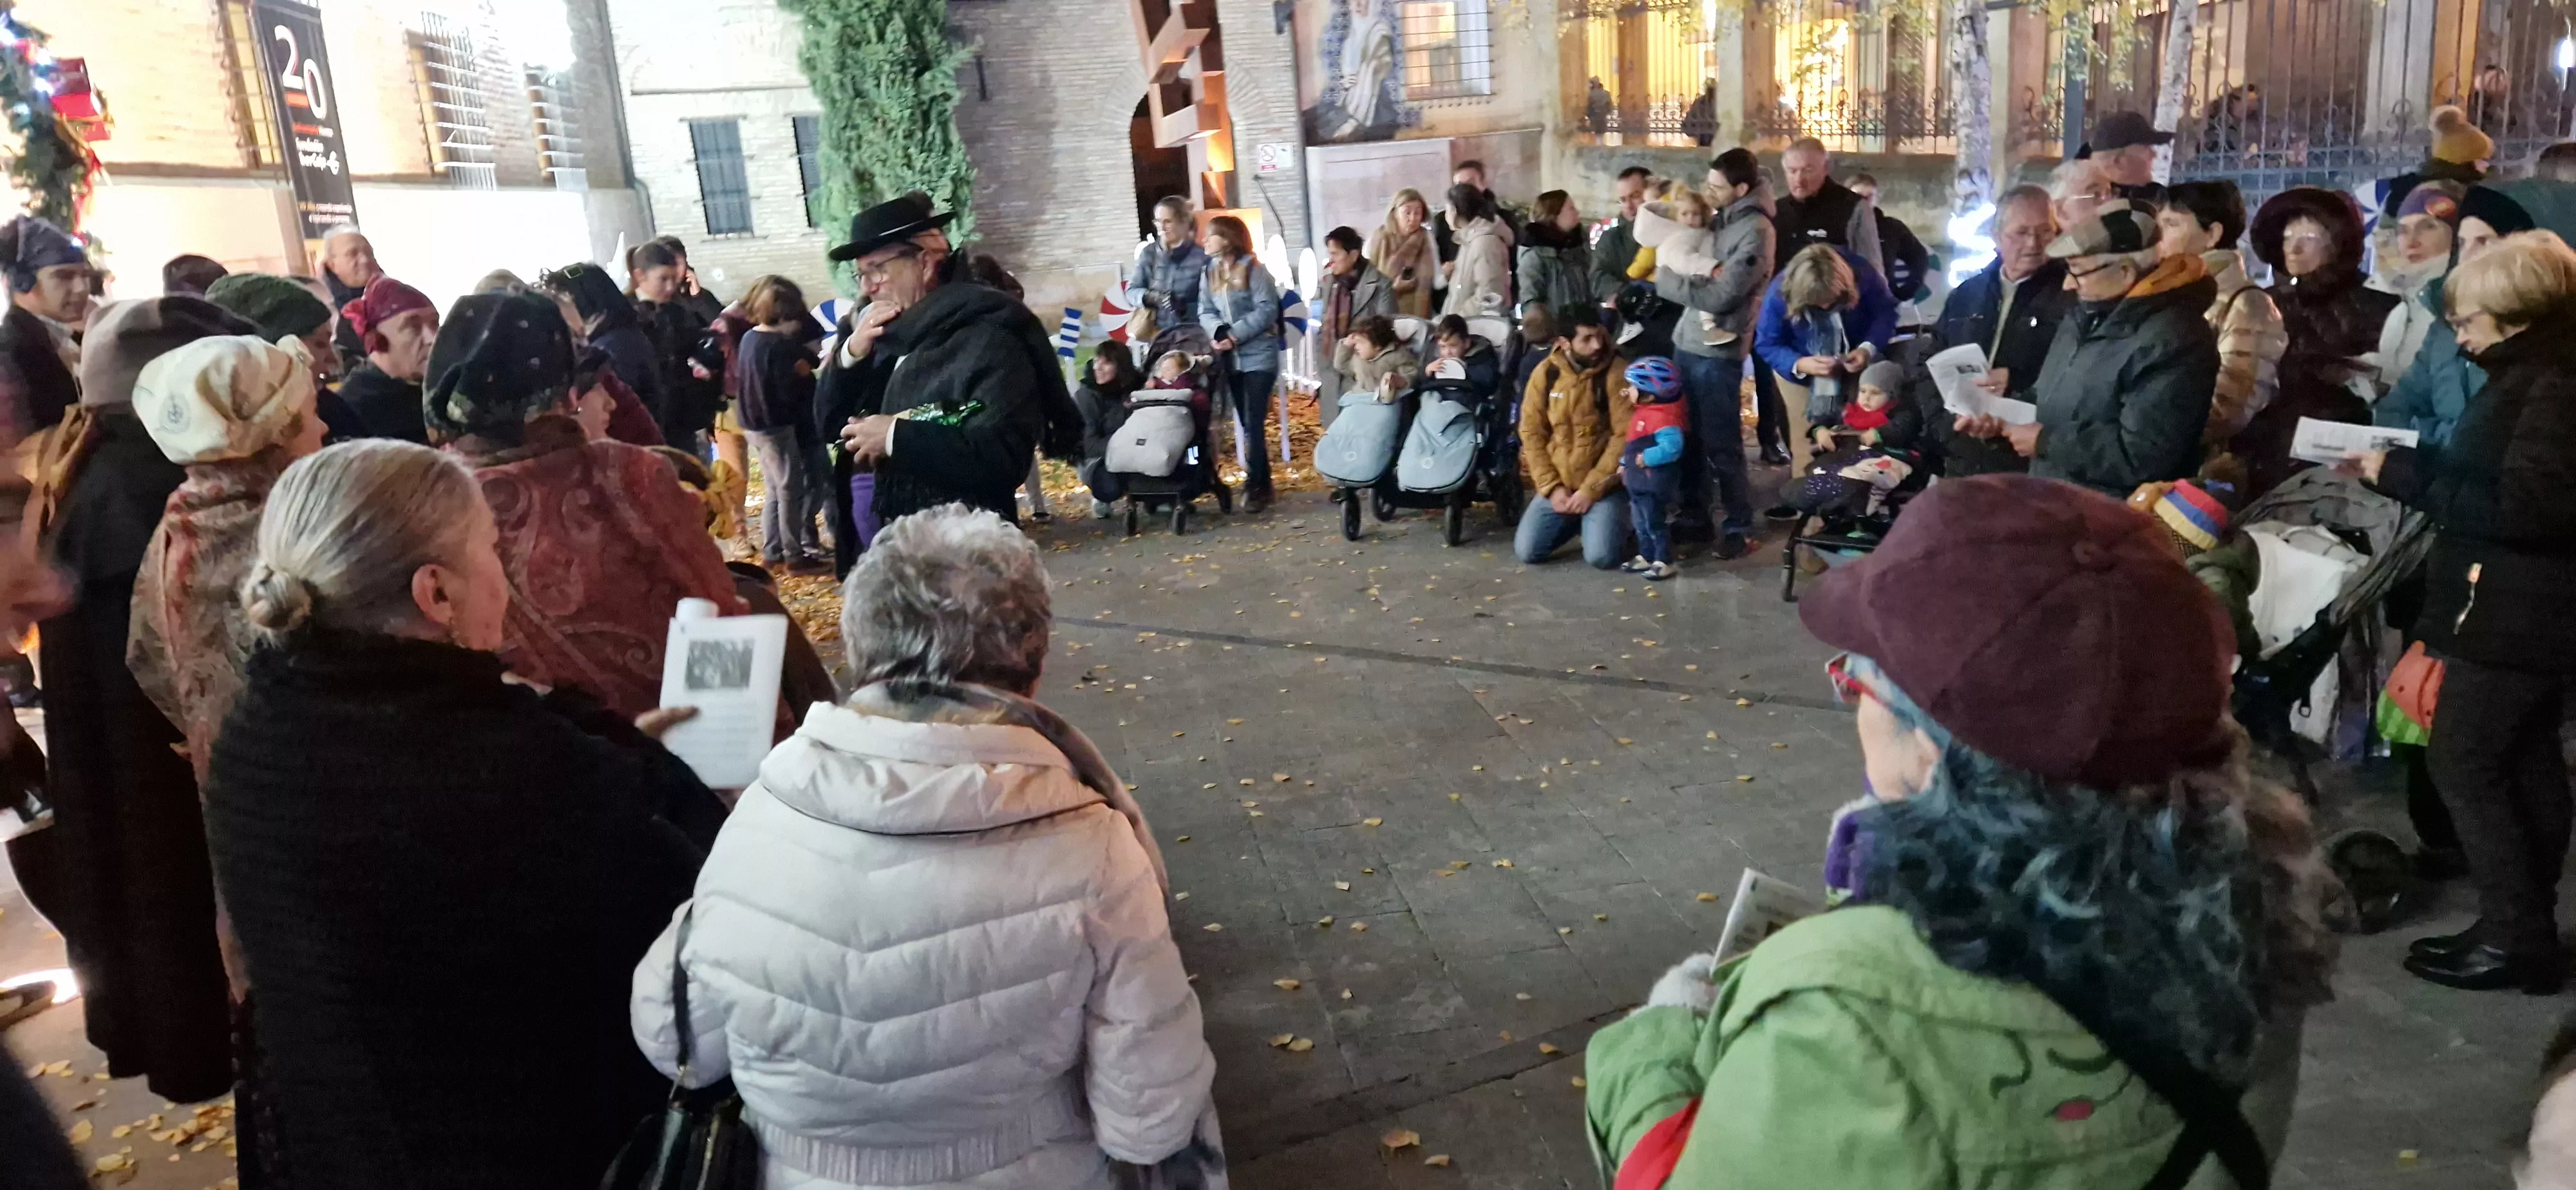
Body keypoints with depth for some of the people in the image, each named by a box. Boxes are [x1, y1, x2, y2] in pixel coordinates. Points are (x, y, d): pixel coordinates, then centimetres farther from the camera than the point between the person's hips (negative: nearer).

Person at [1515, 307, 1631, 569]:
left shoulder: (1618, 373, -12)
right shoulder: (1545, 374, -1)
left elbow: (1626, 437, -14)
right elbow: (1532, 434, 1)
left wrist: (1591, 490, -16)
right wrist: (1551, 487, -8)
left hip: (1604, 486, -3)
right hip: (1557, 485, 3)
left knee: (1600, 557, -21)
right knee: (1526, 551, -8)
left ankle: (1616, 522, 15)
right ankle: (1574, 522, 21)